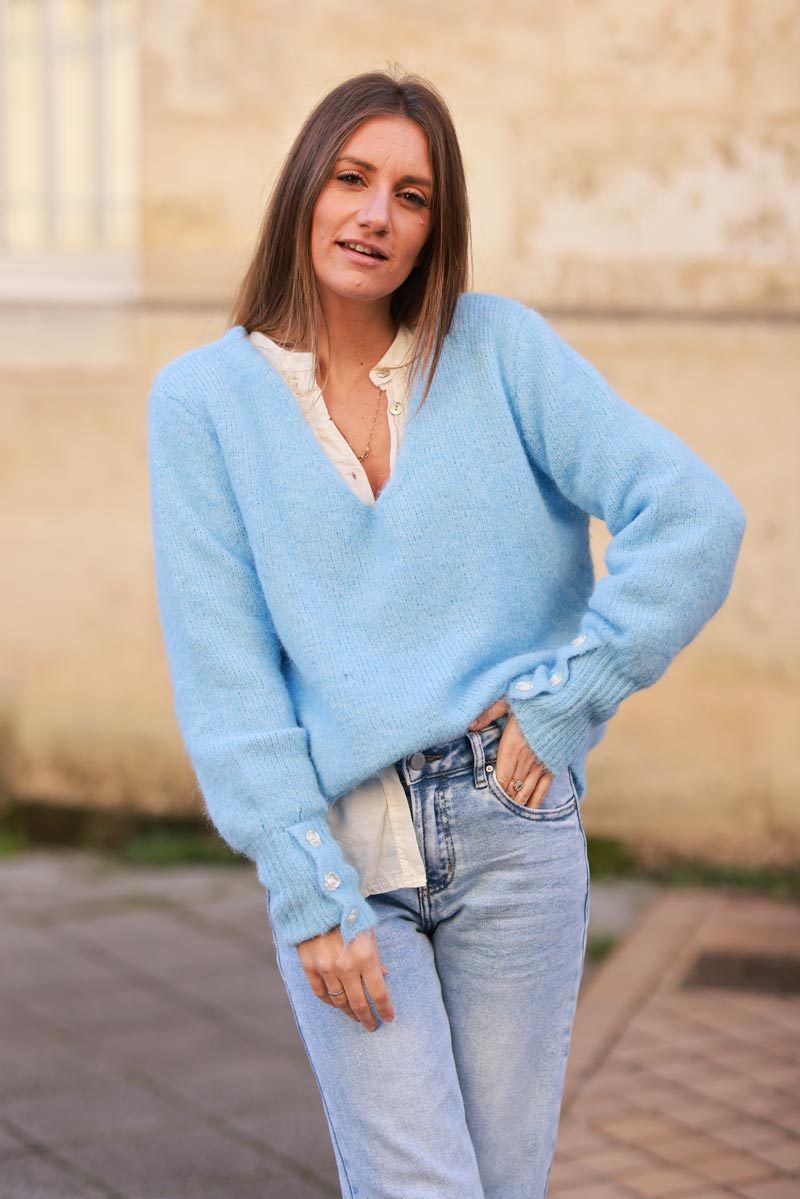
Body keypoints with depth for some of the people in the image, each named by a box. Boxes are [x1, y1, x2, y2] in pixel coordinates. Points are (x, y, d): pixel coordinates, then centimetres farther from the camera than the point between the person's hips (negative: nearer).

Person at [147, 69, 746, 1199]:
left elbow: (695, 514, -5)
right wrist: (304, 889, -9)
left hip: (512, 826, 1)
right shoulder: (202, 398, 1)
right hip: (337, 843, -1)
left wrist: (567, 702, -8)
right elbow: (222, 668, -3)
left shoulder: (501, 346, 2)